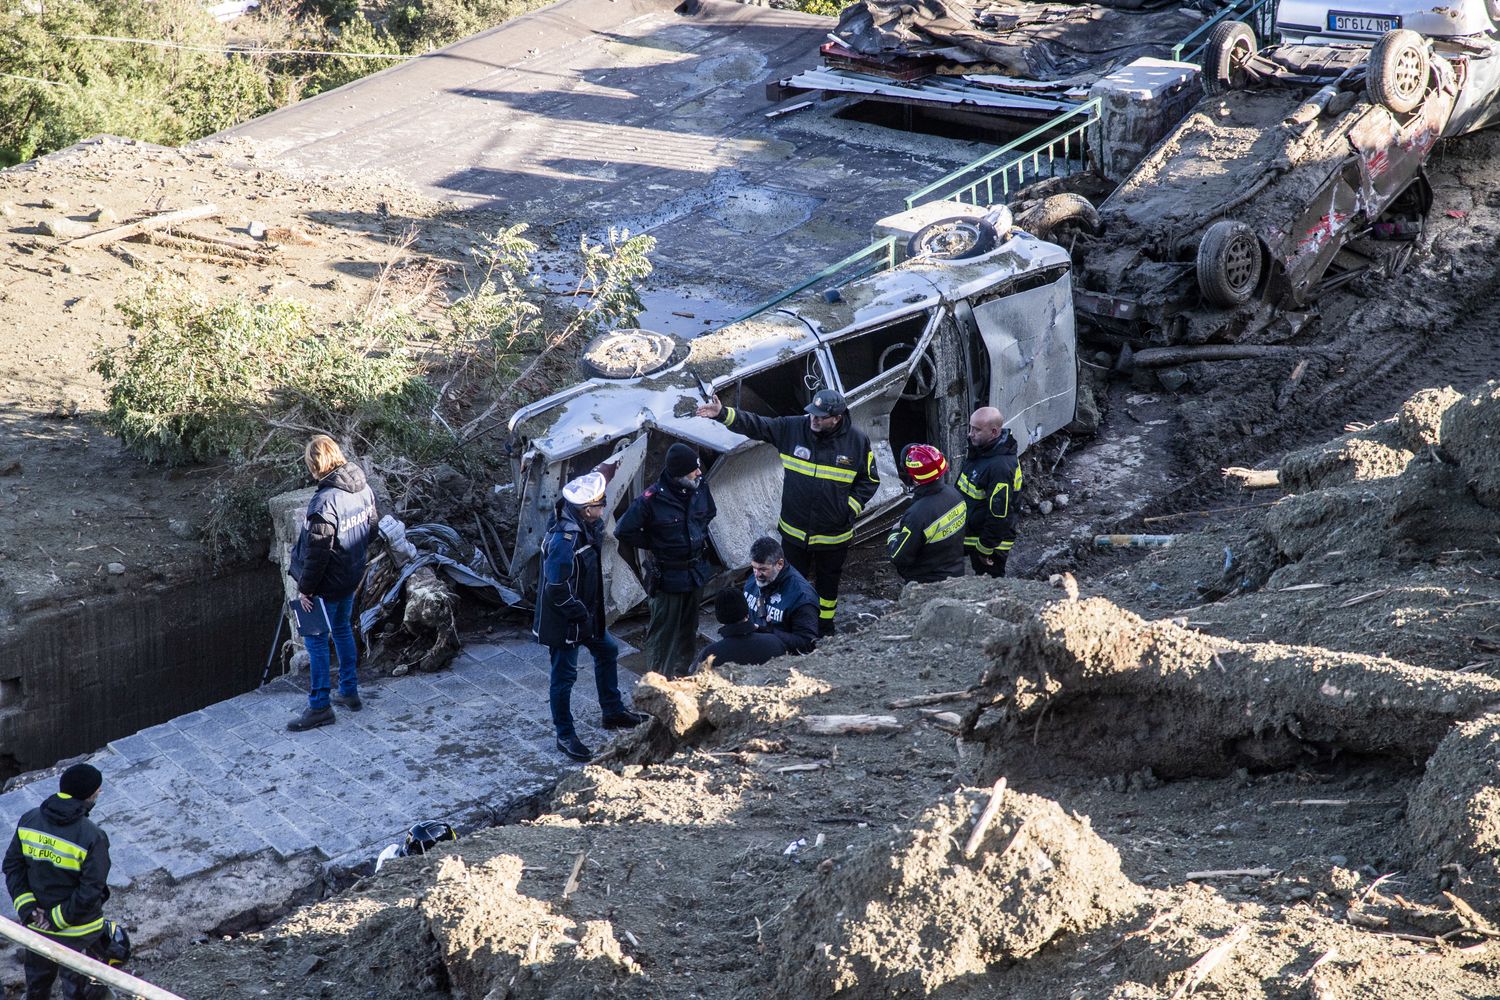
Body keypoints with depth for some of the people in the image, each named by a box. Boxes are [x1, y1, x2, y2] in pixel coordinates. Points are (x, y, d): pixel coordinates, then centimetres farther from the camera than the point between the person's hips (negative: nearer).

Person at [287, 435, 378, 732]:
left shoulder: (325, 502, -29)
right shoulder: (363, 488, -4)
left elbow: (317, 553, -25)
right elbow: (371, 527, 10)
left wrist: (305, 588, -14)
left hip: (326, 584, -8)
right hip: (352, 577, 8)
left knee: (317, 641, 5)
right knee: (342, 629, 25)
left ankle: (320, 707, 12)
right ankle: (350, 692, 35)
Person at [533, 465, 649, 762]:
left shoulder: (582, 524, -5)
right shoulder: (564, 540, -33)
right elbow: (557, 590, -32)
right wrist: (581, 616, -21)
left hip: (585, 612, 10)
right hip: (563, 621, -10)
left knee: (607, 652, 24)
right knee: (564, 675, 5)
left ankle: (613, 713, 43)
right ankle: (565, 736, 20)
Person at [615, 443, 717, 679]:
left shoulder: (700, 488, -7)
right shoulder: (651, 500, -25)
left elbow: (709, 513, 18)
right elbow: (623, 531, -16)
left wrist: (699, 536, 8)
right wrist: (653, 545, -9)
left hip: (696, 572, 6)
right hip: (666, 577, -6)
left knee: (689, 627, 19)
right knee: (663, 631, 5)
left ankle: (682, 674, 35)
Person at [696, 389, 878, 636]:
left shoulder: (857, 441, -11)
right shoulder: (792, 428, -10)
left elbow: (870, 480, 1)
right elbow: (754, 425, -12)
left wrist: (851, 508, -10)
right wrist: (723, 413, -26)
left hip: (834, 534, -1)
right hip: (794, 531, 1)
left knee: (827, 584, 17)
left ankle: (825, 630, 36)